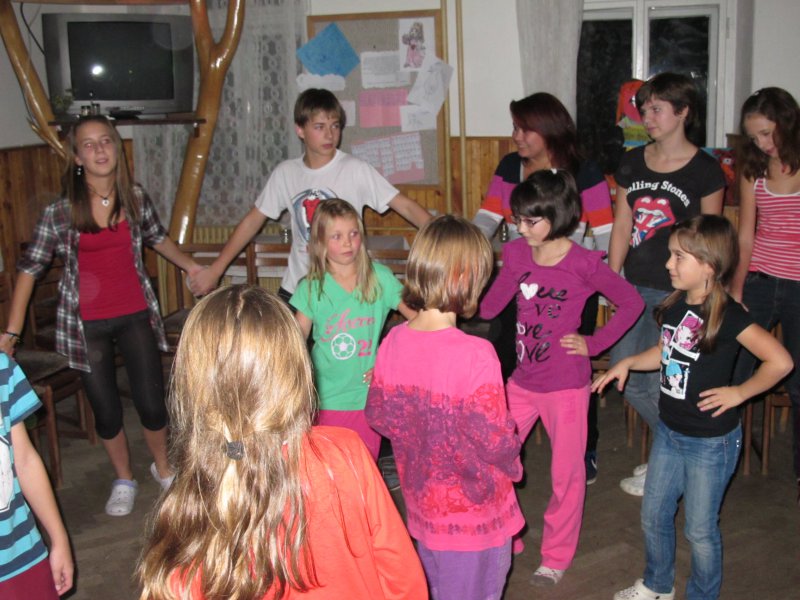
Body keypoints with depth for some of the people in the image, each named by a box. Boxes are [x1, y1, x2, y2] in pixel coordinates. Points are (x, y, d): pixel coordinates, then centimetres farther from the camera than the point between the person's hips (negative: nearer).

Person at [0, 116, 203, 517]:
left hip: (134, 315, 2)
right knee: (106, 412, 9)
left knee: (152, 404, 2)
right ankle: (123, 481, 34)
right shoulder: (60, 212, -11)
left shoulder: (136, 199, -2)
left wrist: (190, 265, 8)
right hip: (86, 325, -1)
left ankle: (163, 468, 32)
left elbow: (157, 238, 18)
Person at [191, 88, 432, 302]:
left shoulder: (356, 170, -8)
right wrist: (215, 270, 10)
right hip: (295, 289, 3)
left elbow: (405, 206, -11)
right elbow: (253, 221, 10)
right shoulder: (285, 173, 3)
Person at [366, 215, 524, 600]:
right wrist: (512, 466, -3)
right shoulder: (475, 355, -29)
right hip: (474, 514, -5)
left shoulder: (393, 342, -10)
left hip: (422, 505, 5)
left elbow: (378, 417, 0)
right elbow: (495, 440, -24)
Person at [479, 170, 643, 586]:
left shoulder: (583, 264, -15)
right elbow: (489, 307, 0)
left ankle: (557, 556, 29)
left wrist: (594, 343, -9)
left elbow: (631, 303, -6)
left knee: (566, 473, 9)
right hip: (523, 380, 5)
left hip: (566, 385, -5)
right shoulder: (516, 255, 0)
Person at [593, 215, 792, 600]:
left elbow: (780, 361, -24)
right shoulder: (675, 305, -1)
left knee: (700, 529, 10)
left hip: (710, 442, -7)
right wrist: (628, 363, 3)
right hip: (669, 432, 7)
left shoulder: (727, 315, -22)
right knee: (653, 516, 20)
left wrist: (739, 392, -20)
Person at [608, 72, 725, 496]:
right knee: (623, 373, 11)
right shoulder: (632, 163, 7)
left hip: (679, 291, -6)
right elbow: (622, 226, 9)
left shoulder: (704, 171, -7)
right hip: (637, 287, 6)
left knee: (658, 382, -1)